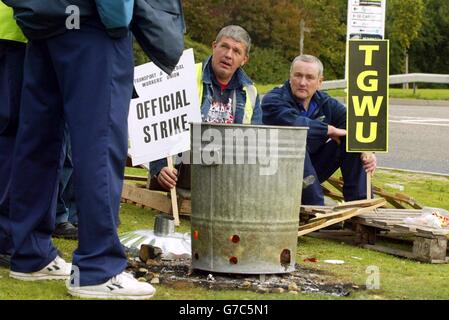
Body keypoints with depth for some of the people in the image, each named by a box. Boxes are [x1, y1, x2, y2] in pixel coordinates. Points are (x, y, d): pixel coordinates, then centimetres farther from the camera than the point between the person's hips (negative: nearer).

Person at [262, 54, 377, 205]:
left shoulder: (326, 104, 4)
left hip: (313, 169, 6)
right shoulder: (273, 100, -15)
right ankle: (315, 206, -33)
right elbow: (292, 122, -36)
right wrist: (330, 130, -25)